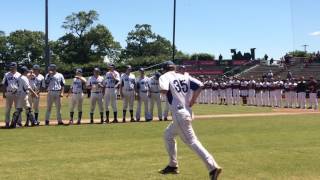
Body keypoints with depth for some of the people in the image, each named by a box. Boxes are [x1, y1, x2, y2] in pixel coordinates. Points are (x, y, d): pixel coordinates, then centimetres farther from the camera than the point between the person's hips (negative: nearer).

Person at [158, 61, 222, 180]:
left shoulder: (165, 77, -3)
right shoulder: (185, 77, 13)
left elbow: (164, 90, -23)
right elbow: (200, 85, 1)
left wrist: (162, 91, 0)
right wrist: (192, 100, 4)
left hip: (179, 114, -8)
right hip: (187, 112, 8)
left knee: (192, 141, -10)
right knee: (168, 135, 25)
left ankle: (213, 167, -18)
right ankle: (173, 166, 31)